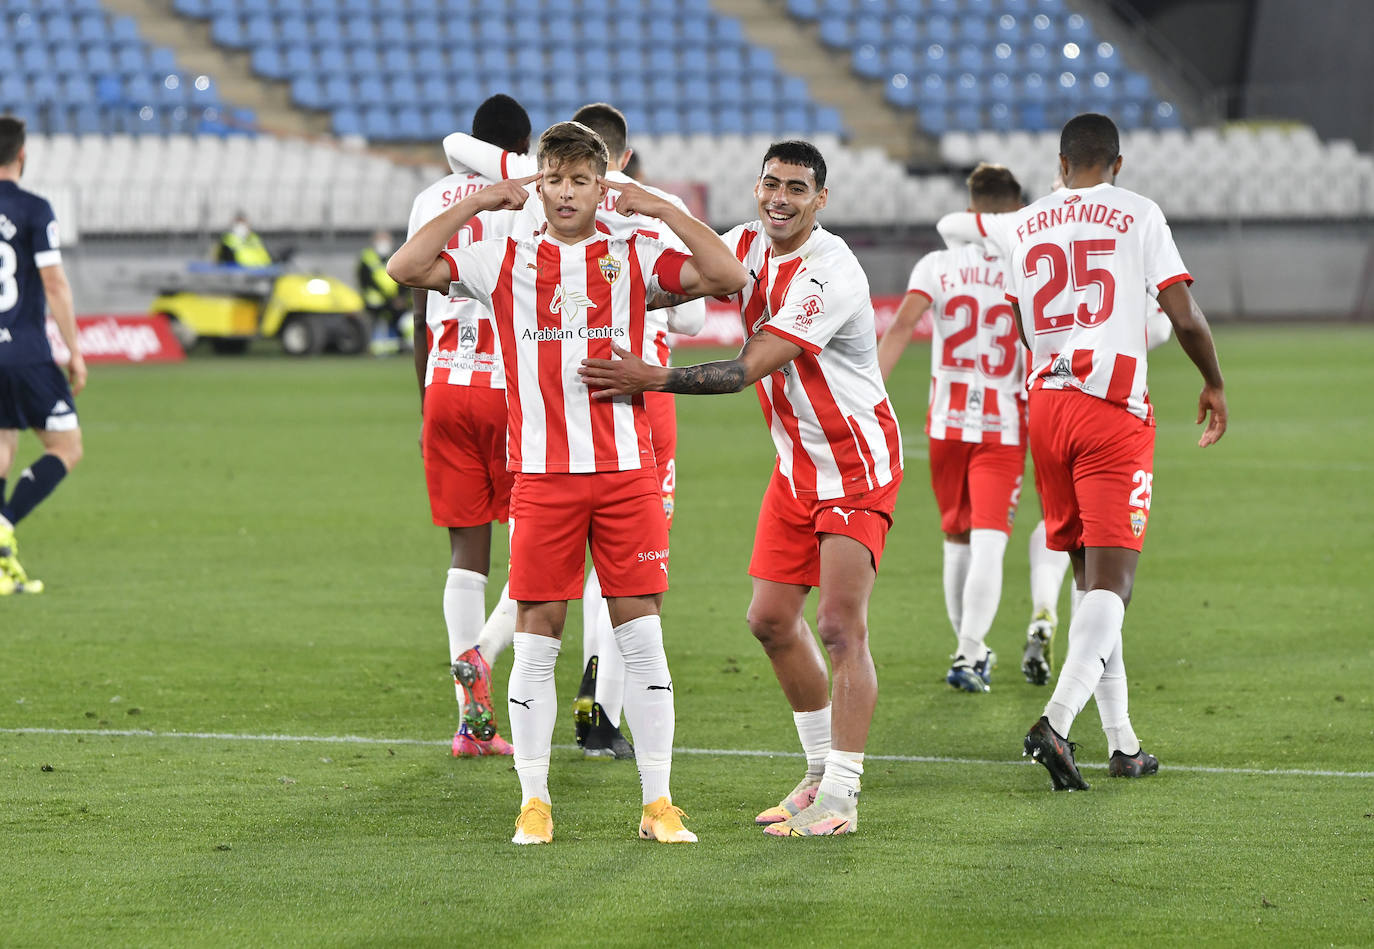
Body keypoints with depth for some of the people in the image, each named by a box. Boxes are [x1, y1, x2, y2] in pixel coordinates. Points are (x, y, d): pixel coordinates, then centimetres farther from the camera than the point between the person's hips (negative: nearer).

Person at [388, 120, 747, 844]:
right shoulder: (505, 262, 7)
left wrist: (660, 210, -5)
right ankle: (534, 803, 7)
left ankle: (657, 803, 5)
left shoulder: (633, 259, 6)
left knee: (640, 632, 0)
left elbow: (728, 276, -4)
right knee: (536, 635, -1)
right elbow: (406, 268, -1)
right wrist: (477, 204, -2)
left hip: (625, 470, 0)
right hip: (542, 477, 0)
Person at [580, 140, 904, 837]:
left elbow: (752, 367, -29)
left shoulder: (831, 273, -24)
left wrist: (652, 379, -34)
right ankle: (822, 771, 22)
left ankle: (841, 798, -9)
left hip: (858, 463, -8)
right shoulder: (746, 247, 1)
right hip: (797, 462, 8)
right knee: (772, 619, 8)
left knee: (840, 624, -13)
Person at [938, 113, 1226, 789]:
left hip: (1046, 404, 5)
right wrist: (1214, 384, 12)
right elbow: (1184, 317, -5)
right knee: (1110, 582, -9)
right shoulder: (1138, 215, -1)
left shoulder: (1021, 227, 11)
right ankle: (1057, 720, -28)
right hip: (1115, 410, -5)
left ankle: (1122, 742, 14)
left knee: (1090, 579, 13)